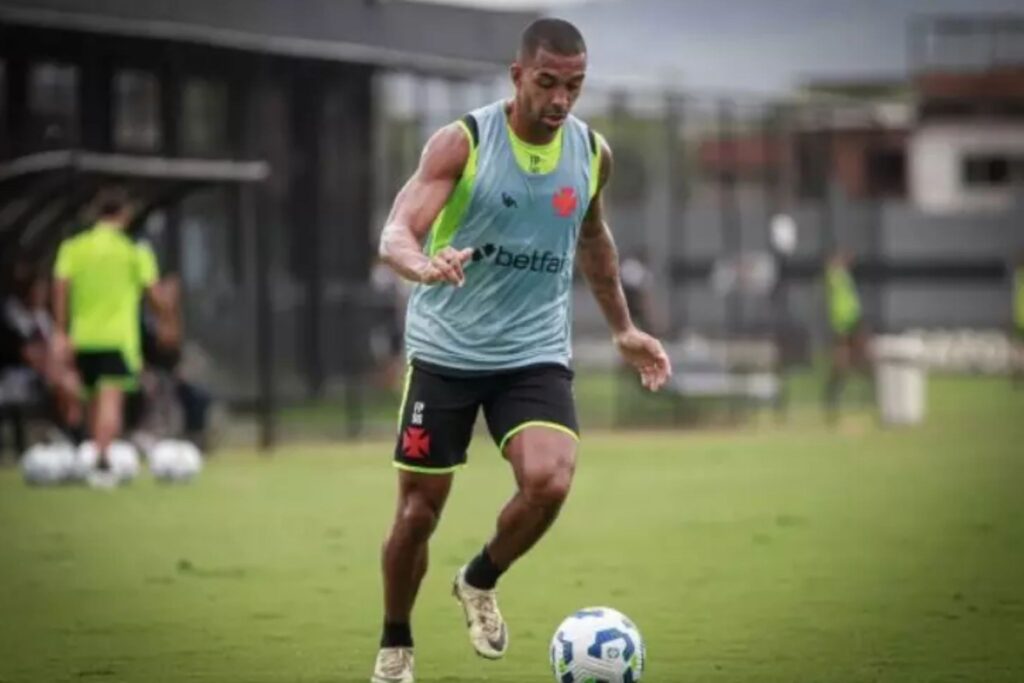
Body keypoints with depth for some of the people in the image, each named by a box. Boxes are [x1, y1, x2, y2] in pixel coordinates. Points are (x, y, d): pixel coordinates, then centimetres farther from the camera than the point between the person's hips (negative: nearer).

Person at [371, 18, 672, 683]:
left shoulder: (592, 152, 0)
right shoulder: (462, 142, -13)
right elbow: (396, 234, -23)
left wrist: (623, 329, 22)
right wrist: (425, 266, -46)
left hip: (536, 353, 2)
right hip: (446, 350, -2)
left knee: (549, 480, -23)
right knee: (419, 509, 3)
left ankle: (480, 583, 7)